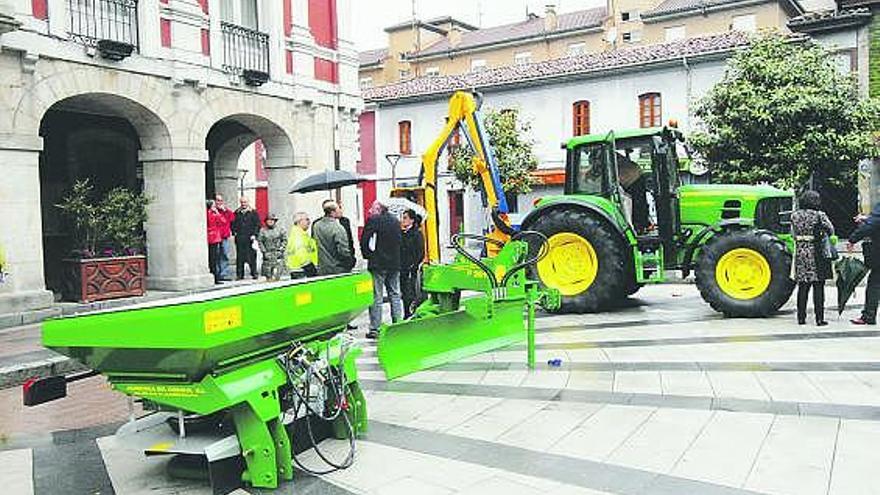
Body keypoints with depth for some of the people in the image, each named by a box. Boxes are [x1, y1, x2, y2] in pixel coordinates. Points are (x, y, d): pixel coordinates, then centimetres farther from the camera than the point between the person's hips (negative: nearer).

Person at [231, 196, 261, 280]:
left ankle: (254, 273, 3)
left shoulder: (253, 212, 6)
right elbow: (233, 223, 20)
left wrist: (254, 234, -7)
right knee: (240, 257, 2)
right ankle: (239, 274, 6)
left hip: (250, 238, -2)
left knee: (252, 256, -3)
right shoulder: (237, 213, 14)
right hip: (239, 238, 2)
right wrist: (234, 231, 4)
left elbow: (257, 224, 3)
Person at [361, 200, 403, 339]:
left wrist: (367, 255, 4)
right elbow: (399, 241, 14)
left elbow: (364, 241, -11)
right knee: (395, 295, 12)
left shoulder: (373, 220, -8)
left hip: (378, 264, -5)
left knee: (376, 297, -3)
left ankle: (374, 329, -2)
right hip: (395, 264, 6)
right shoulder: (395, 221, 10)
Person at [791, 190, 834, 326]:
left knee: (802, 287, 9)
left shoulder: (794, 216, 4)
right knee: (818, 287, 1)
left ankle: (801, 318, 11)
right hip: (817, 254, -4)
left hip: (800, 253, 4)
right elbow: (831, 231, -4)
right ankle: (819, 318, 2)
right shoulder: (819, 215, -8)